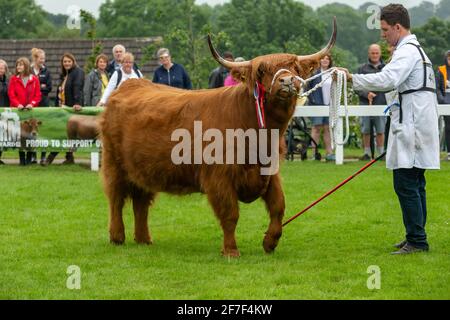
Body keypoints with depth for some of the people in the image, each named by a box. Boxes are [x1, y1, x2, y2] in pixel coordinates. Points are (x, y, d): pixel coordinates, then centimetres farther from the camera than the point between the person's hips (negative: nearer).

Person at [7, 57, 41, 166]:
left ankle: (29, 158, 6)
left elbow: (38, 95, 3)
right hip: (18, 110, 0)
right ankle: (22, 158, 4)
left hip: (31, 110, 0)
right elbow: (11, 94, 0)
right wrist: (17, 104, -17)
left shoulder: (34, 79, 6)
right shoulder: (14, 79, 7)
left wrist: (32, 104, -14)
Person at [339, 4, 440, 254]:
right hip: (416, 128, 11)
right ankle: (416, 238, 18)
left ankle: (417, 240, -11)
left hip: (412, 130, -11)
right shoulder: (417, 50, 23)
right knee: (414, 185, 13)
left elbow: (387, 80, -27)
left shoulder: (407, 51, -12)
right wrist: (398, 104, 24)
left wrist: (352, 78, -23)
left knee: (406, 184, -11)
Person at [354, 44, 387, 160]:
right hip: (366, 103, 0)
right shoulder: (363, 69, 6)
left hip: (381, 104, 0)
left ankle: (381, 152, 8)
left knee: (380, 131, 1)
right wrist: (366, 94, -14)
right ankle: (367, 153, 11)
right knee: (366, 131, 3)